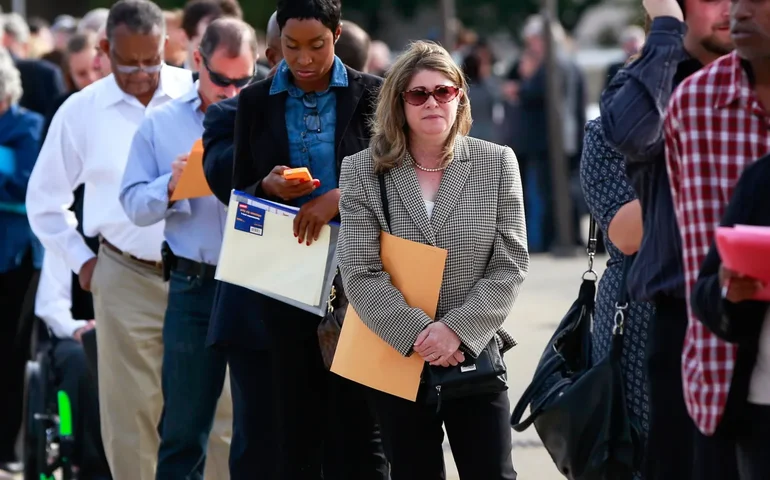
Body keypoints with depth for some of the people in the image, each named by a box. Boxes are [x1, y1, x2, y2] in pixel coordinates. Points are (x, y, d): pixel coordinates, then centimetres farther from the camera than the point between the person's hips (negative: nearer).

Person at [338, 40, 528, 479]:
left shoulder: (497, 163, 2)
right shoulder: (363, 172, 0)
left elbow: (511, 265, -3)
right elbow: (361, 274, -7)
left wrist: (458, 329, -15)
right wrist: (416, 334, -18)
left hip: (477, 358, 0)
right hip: (397, 360, 0)